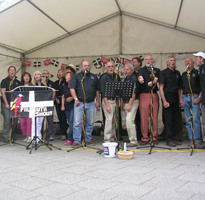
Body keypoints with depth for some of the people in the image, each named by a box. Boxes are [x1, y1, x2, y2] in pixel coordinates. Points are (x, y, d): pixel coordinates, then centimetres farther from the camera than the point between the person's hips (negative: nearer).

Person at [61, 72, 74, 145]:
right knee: (70, 123, 7)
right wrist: (62, 105, 10)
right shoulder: (64, 86, 16)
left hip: (73, 106, -7)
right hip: (67, 106, 7)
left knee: (72, 122, -10)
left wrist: (72, 98, -17)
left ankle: (70, 139, -7)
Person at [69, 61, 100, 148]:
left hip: (91, 103, 3)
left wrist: (98, 101, 7)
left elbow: (97, 90, 14)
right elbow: (72, 88, -2)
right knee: (77, 123, -4)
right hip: (79, 103, -3)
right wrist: (76, 99, -12)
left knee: (89, 123, 9)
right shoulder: (76, 76, 6)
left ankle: (88, 140, 20)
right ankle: (76, 141, 2)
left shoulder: (94, 77, 15)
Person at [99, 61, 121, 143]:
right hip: (108, 100, -6)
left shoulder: (117, 77, 12)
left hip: (116, 101, 6)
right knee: (109, 119, -13)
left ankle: (112, 139, 18)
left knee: (114, 120, 9)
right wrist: (107, 105, -17)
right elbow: (103, 93, -12)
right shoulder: (104, 78, -7)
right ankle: (107, 140, -8)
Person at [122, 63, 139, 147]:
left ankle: (133, 141, -9)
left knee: (129, 120, -15)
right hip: (126, 102, 9)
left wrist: (129, 105, -23)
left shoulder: (133, 79, -11)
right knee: (130, 121, 12)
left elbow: (133, 93, -19)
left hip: (132, 102, -9)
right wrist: (123, 104, 19)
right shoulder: (125, 79, 17)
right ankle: (133, 139, 19)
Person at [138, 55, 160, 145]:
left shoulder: (157, 70, 16)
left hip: (154, 96, 1)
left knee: (154, 117, 0)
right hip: (144, 95, -1)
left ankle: (154, 137, 10)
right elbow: (140, 77, -10)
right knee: (144, 117, -5)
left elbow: (157, 79, -3)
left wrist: (152, 82, -26)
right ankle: (145, 138, 3)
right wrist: (140, 79, -34)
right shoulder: (141, 70, 13)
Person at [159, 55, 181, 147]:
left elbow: (179, 88, 18)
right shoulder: (163, 73, -2)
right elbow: (161, 88, -7)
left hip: (175, 98, 5)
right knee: (168, 120, -3)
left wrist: (180, 99, 9)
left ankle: (175, 138, 17)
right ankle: (169, 139, 3)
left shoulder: (177, 73, 15)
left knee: (176, 119, 8)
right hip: (167, 97, -5)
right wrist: (164, 101, -15)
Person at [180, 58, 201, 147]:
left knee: (196, 119, -9)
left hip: (195, 97, -5)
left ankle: (197, 140, -3)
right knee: (188, 121, 5)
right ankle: (191, 139, 11)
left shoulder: (197, 73, 4)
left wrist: (199, 97, -13)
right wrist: (181, 99, 8)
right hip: (185, 98, 5)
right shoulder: (183, 74, 19)